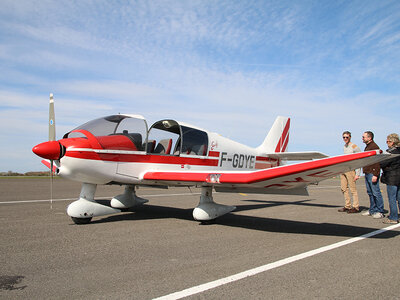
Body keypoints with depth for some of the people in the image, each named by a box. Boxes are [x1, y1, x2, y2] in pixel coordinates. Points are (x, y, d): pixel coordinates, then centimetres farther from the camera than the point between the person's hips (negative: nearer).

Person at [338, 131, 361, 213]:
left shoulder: (354, 147, -8)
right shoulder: (344, 147, 16)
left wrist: (357, 174, -15)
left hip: (351, 170, -8)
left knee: (353, 189, -5)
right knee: (344, 189, 8)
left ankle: (356, 207, 3)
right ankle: (347, 206, 16)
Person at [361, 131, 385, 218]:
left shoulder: (374, 147, -12)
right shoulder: (367, 147, 18)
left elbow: (377, 162, -18)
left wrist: (375, 175, -23)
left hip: (372, 173, -10)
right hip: (367, 173, 10)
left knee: (376, 192, -5)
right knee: (370, 193, 14)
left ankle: (380, 212, 1)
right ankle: (372, 210, 21)